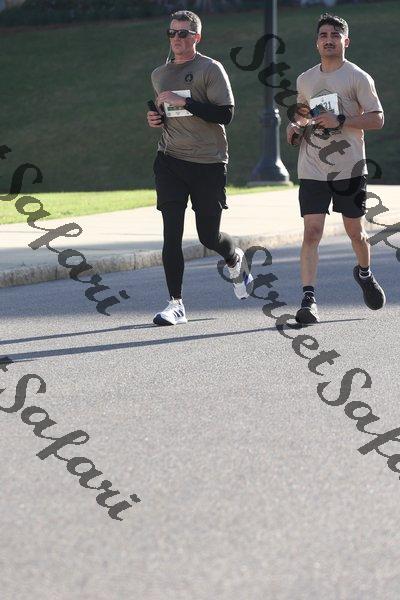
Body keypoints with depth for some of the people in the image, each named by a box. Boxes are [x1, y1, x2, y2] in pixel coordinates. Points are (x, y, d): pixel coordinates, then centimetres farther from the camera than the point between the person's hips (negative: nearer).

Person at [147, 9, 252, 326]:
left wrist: (184, 102, -19)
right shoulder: (159, 75, 14)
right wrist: (156, 118, 6)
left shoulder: (211, 69, -4)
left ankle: (235, 259, 38)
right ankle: (176, 304, -2)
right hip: (170, 161, 4)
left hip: (208, 163, -4)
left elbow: (225, 114, -13)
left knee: (209, 235, 3)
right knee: (172, 233, -7)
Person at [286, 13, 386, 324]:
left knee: (355, 231, 11)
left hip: (350, 169, -2)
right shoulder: (305, 79, 12)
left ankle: (364, 273, 41)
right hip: (313, 169, 2)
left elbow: (377, 119, -9)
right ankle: (309, 299, -13)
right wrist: (296, 126, 7)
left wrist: (340, 121, -19)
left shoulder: (358, 77, -4)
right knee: (312, 231, -10)